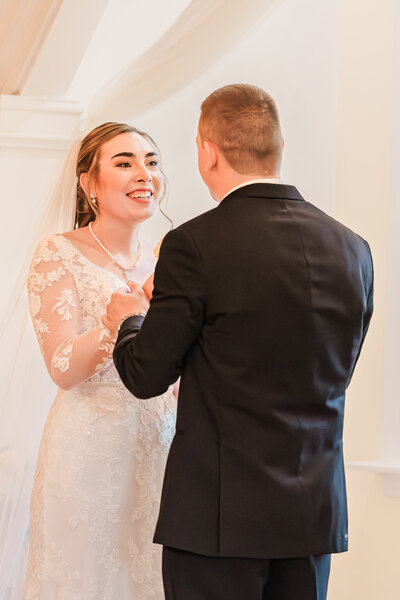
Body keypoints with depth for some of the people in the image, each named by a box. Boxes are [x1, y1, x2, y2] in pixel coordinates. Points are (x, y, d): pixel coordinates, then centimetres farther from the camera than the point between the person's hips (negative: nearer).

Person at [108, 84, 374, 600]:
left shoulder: (194, 244, -13)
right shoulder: (352, 249, 3)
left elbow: (146, 377, -7)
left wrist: (129, 321, 15)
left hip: (219, 513, -5)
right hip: (316, 514, 5)